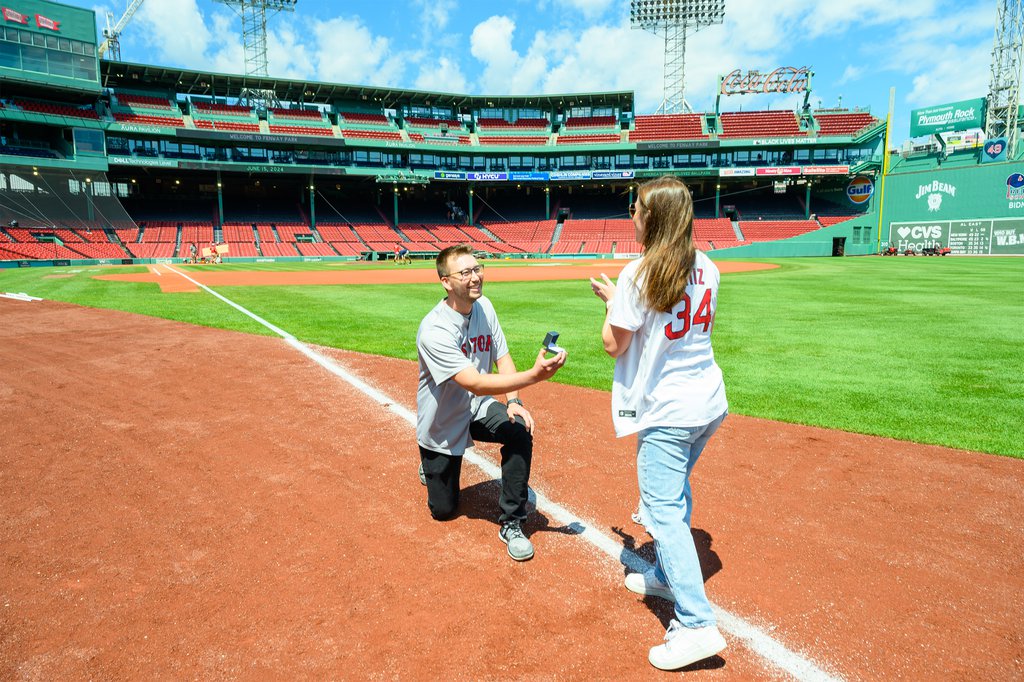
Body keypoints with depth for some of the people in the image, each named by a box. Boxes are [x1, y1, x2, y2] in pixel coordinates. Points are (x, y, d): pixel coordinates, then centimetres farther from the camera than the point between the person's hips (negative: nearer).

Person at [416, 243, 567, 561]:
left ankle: (511, 523, -11)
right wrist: (534, 375, -47)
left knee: (519, 429, -27)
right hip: (442, 425, -4)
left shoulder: (484, 307, -7)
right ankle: (433, 464, 44)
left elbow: (502, 357, -1)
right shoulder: (434, 330, -30)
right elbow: (475, 383, -37)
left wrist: (513, 401, -17)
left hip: (477, 410, 5)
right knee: (444, 509, 8)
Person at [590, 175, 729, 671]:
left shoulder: (638, 274, -17)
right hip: (708, 401, 8)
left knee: (663, 510, -2)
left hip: (667, 411, -8)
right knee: (676, 493, 24)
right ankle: (667, 577, 40)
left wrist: (611, 300, 6)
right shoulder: (706, 269, 4)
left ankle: (697, 624, -3)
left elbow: (614, 345, -11)